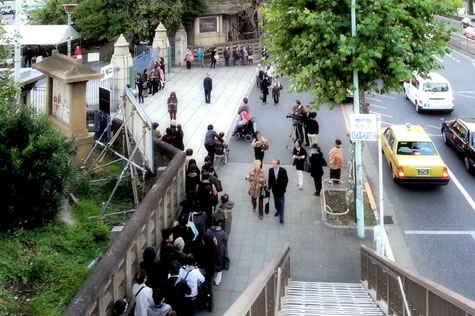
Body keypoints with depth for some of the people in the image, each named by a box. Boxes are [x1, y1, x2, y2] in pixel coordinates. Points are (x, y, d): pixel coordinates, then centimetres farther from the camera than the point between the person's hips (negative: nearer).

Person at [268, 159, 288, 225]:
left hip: (281, 190, -3)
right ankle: (278, 211, 45)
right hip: (274, 189, 3)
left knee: (281, 203, -3)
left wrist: (284, 188, -8)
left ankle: (281, 218, -2)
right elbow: (270, 179, 2)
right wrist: (269, 187, 2)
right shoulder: (270, 170, -8)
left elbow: (286, 180, -7)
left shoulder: (283, 170, -17)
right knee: (276, 201, 19)